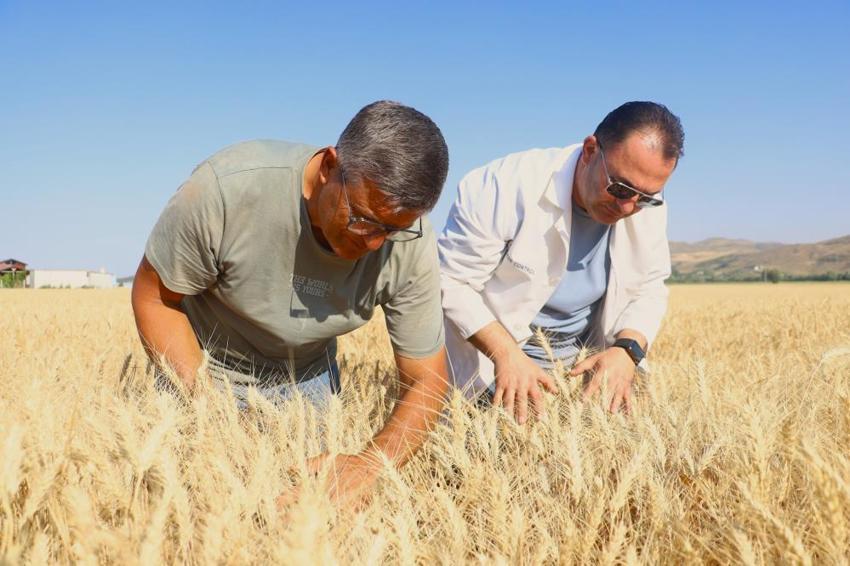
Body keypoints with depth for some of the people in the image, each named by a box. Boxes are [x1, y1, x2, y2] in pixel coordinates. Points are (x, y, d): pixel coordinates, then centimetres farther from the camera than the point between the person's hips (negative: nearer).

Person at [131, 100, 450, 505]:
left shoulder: (410, 242, -26)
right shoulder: (226, 188, -34)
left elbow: (426, 383, -18)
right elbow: (154, 297, -19)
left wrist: (372, 464, -38)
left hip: (306, 377, 2)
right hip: (203, 368, -1)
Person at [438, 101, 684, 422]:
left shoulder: (647, 210, -10)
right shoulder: (507, 186, -27)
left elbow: (649, 291, 2)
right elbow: (450, 281, -22)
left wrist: (628, 349, -19)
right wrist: (507, 354, -32)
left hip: (578, 361, 4)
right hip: (492, 351, -4)